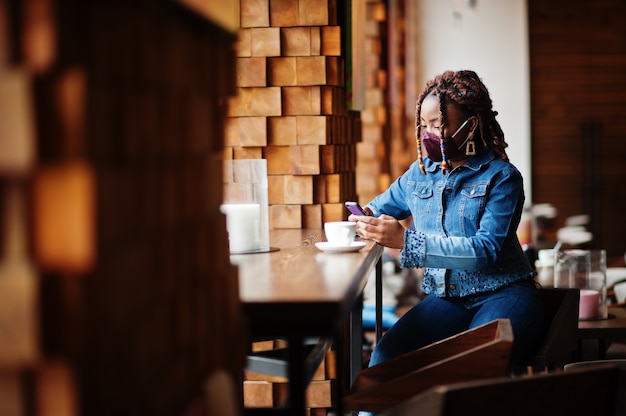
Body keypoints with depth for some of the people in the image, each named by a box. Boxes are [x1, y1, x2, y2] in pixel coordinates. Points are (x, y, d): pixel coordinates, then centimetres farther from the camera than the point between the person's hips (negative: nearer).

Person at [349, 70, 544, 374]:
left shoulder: (501, 177, -5)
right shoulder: (420, 172, 13)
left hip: (502, 294, -4)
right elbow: (384, 205, 31)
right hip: (446, 298, 4)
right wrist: (366, 217, 3)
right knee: (384, 359, -25)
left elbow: (486, 251, -18)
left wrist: (406, 241, -25)